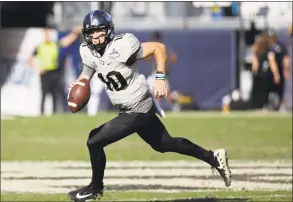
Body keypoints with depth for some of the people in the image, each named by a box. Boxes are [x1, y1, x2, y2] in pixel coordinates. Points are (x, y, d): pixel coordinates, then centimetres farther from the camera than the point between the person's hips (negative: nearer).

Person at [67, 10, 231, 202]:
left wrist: (160, 79, -26)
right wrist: (78, 85, -9)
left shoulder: (121, 47, -26)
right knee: (164, 144, 21)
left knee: (94, 140, -8)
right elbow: (88, 72, 12)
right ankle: (213, 157, 33)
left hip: (137, 112, -8)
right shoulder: (88, 52, -3)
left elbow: (158, 47, -20)